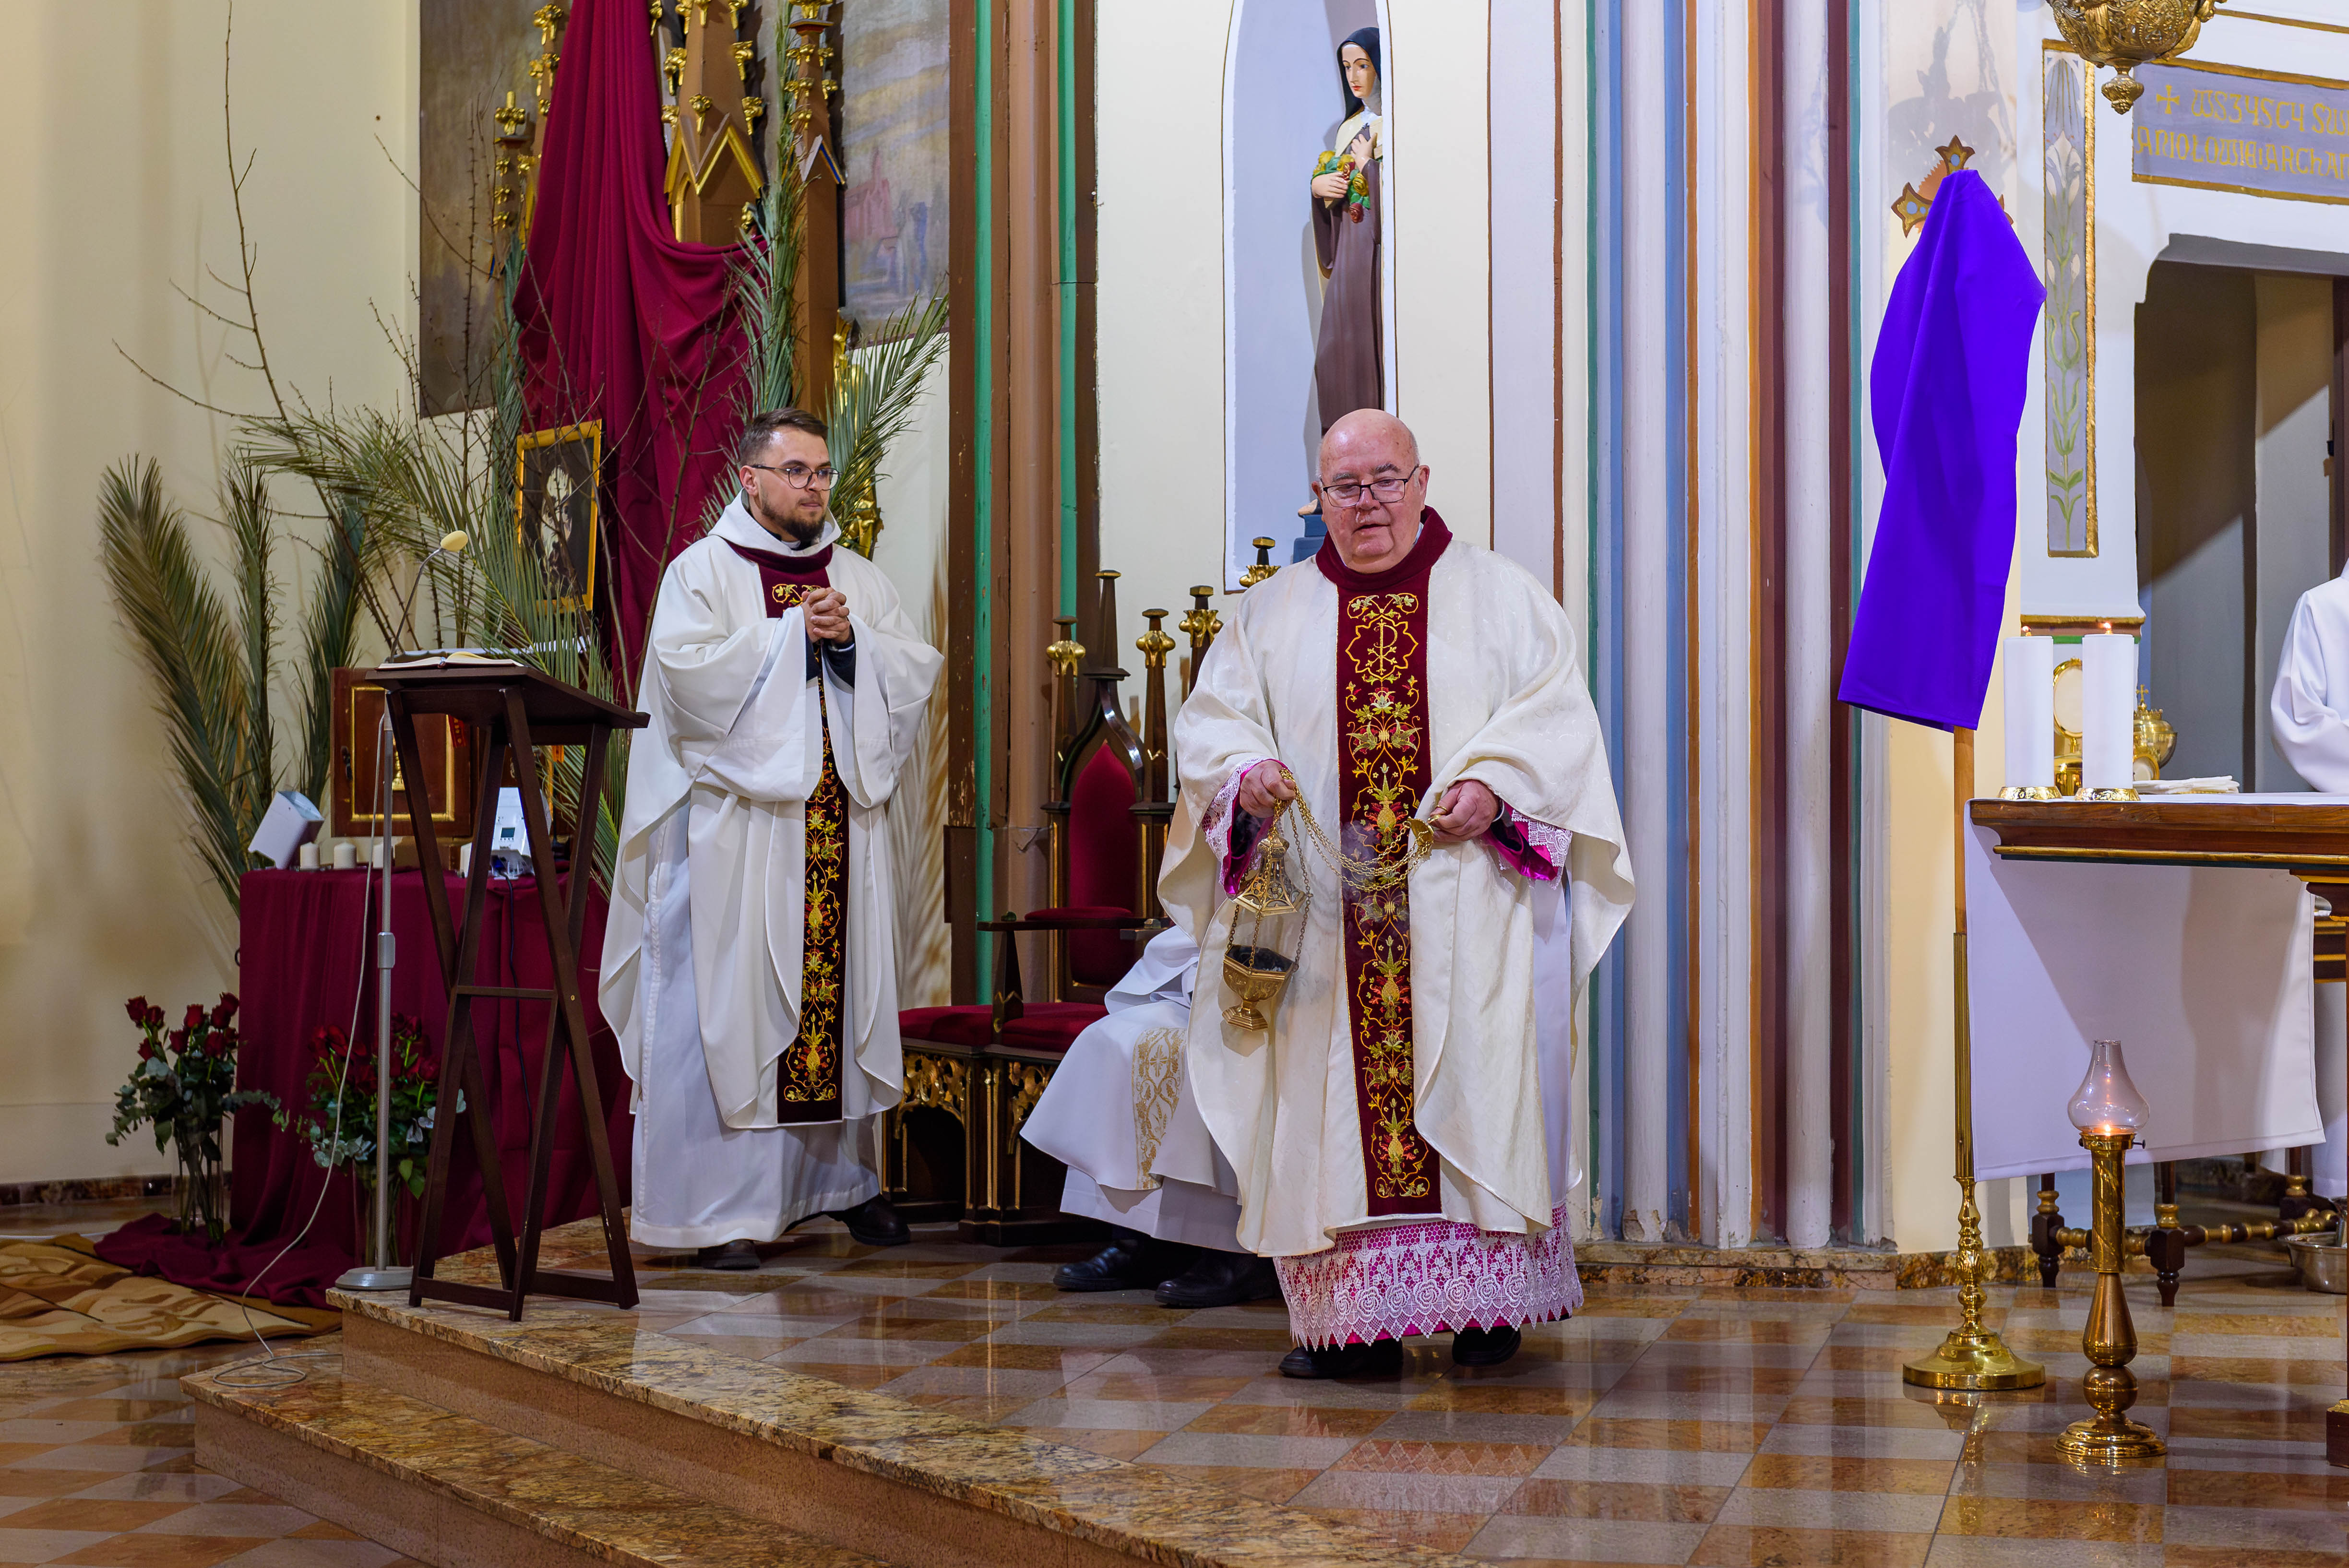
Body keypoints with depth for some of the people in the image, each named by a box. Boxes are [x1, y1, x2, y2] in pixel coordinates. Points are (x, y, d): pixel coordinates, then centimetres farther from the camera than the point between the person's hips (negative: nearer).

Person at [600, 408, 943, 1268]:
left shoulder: (859, 578, 17)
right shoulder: (702, 570, 2)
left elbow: (918, 673, 9)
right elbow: (687, 670, -14)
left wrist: (851, 639, -8)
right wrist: (793, 632, -10)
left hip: (841, 824, 5)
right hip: (740, 819, -5)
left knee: (843, 993, 7)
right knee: (732, 1000, -7)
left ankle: (843, 1177, 20)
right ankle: (726, 1208, -4)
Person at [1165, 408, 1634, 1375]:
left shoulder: (1501, 597, 9)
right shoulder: (1272, 614, 15)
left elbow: (1555, 716, 2)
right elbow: (1208, 719, 9)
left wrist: (1493, 785, -16)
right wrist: (1247, 770, -13)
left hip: (1464, 903, -2)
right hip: (1328, 913, 2)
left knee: (1474, 1090, -6)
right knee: (1336, 1100, -3)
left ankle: (1486, 1307, 0)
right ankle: (1354, 1318, -1)